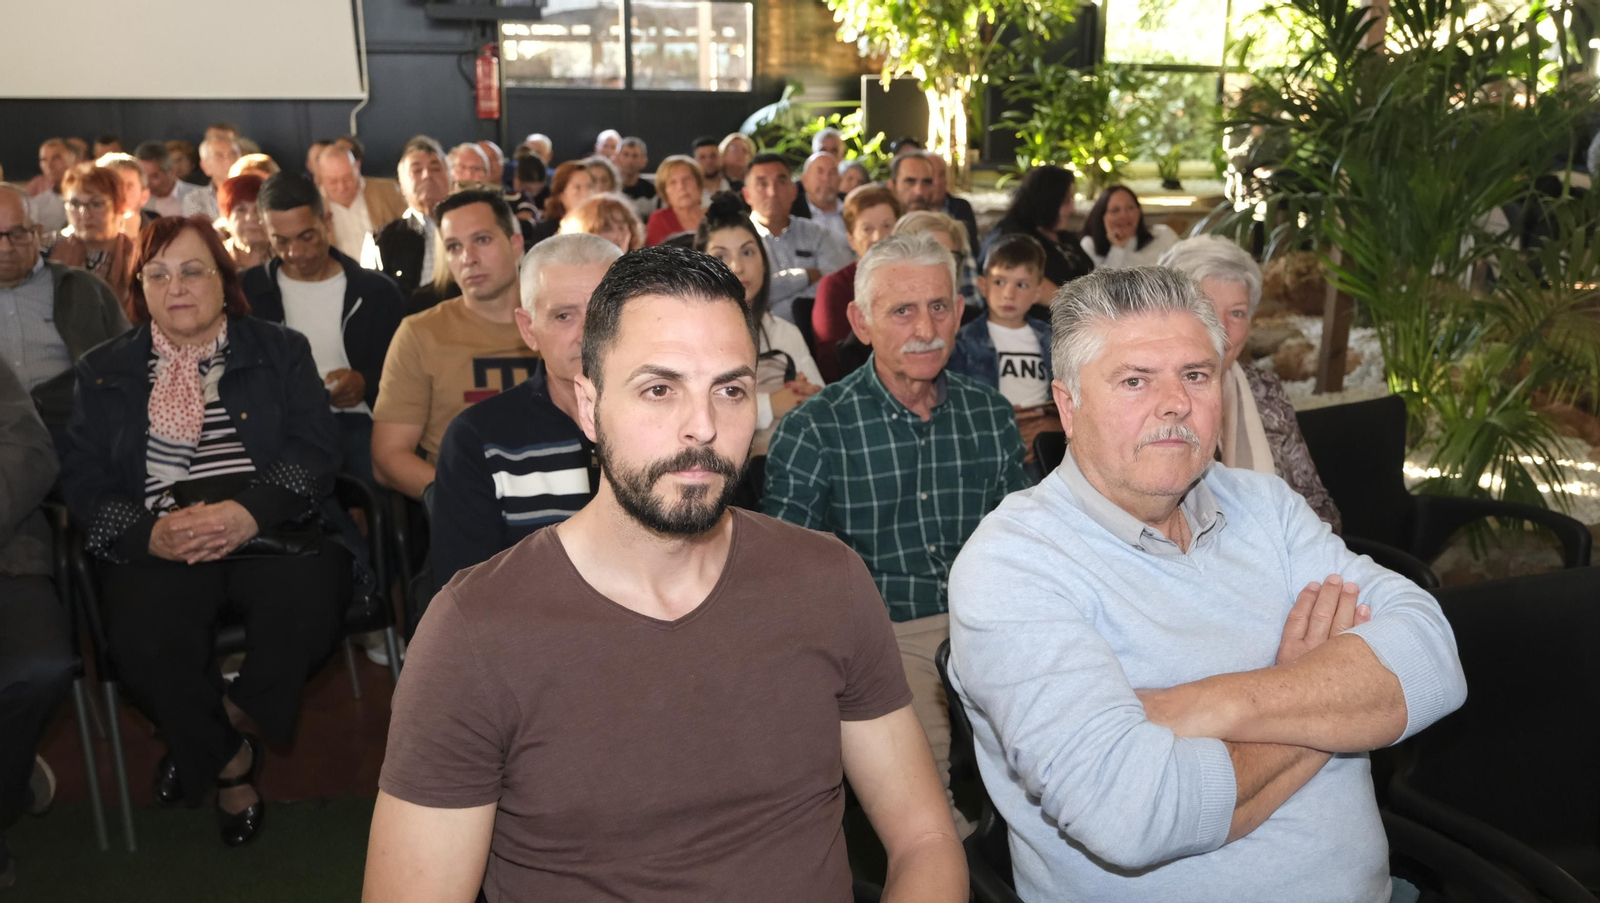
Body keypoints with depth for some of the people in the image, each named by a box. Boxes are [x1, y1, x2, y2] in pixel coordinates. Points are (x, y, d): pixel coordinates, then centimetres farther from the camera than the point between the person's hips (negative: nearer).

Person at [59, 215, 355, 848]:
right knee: (143, 644, -28)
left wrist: (250, 511, -19)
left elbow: (314, 450, -1)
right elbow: (82, 477, 7)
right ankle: (229, 761, 2)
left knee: (308, 605, -31)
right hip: (157, 545, 1)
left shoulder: (281, 351, 12)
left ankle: (226, 720, 0)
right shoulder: (104, 371, 16)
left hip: (270, 529, 0)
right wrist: (148, 533, -14)